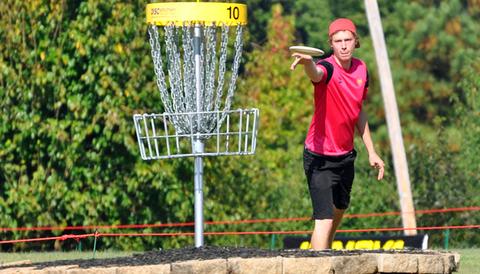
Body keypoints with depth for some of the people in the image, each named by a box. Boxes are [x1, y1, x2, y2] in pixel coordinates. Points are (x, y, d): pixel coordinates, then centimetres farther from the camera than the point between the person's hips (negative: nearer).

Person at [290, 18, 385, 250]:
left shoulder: (361, 68, 3)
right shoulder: (327, 68, -19)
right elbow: (315, 74, -47)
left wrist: (371, 152, 18)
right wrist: (307, 63, -71)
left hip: (346, 155, 8)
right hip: (320, 158, -8)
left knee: (338, 212, 23)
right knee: (325, 220, -17)